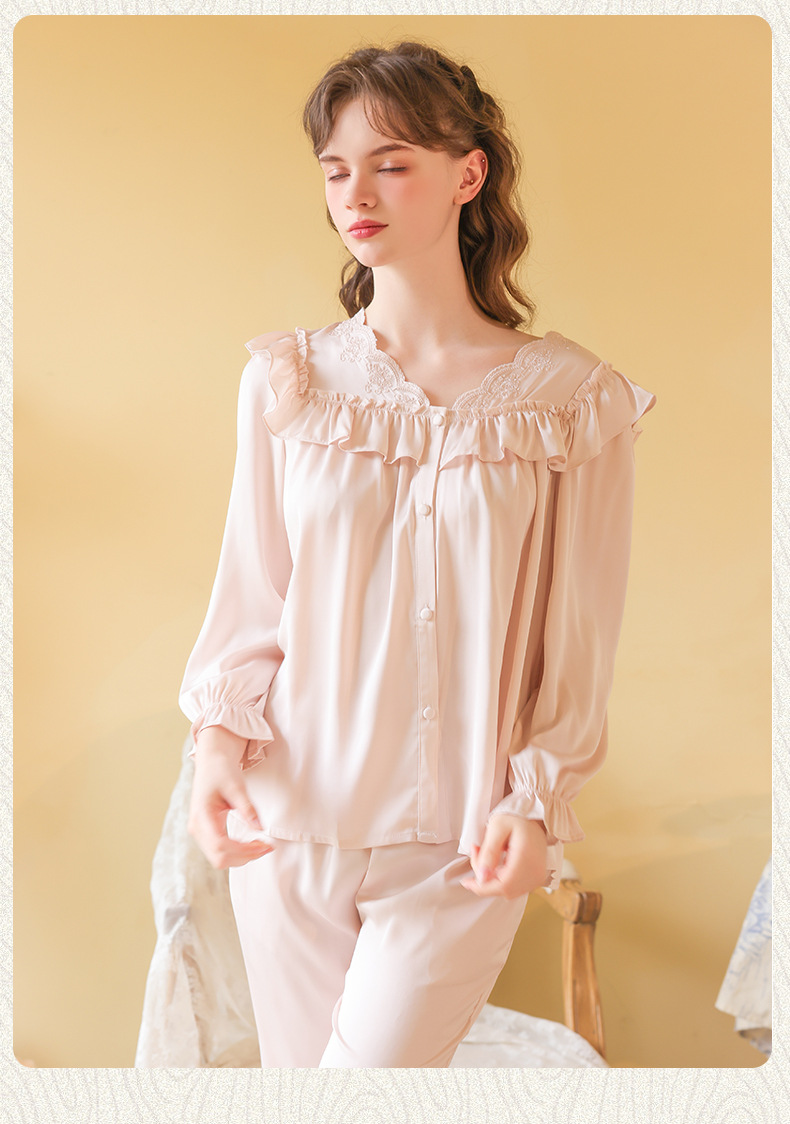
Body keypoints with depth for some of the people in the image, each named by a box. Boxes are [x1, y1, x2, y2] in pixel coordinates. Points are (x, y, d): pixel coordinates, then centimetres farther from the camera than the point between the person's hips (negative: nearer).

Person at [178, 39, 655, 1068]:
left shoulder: (568, 397, -4)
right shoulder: (288, 381, 2)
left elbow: (579, 641, -1)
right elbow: (250, 595, 5)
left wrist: (536, 801, -8)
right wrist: (219, 736, -9)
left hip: (459, 843, -2)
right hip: (288, 823, 3)